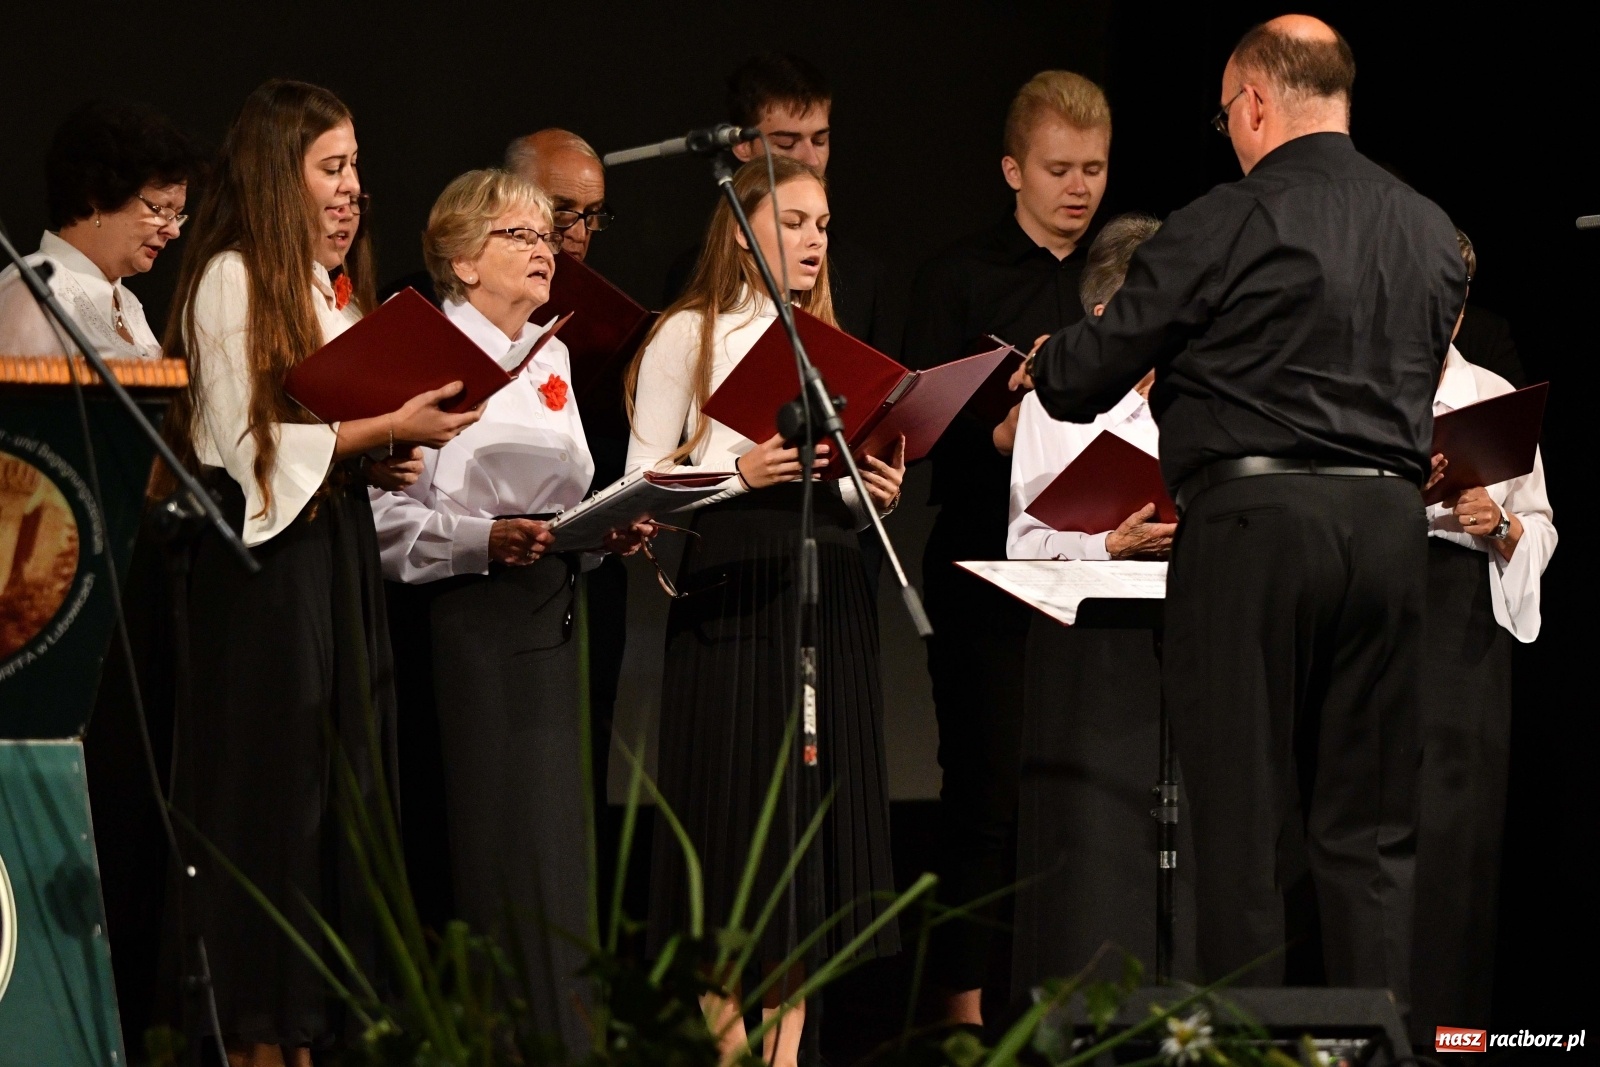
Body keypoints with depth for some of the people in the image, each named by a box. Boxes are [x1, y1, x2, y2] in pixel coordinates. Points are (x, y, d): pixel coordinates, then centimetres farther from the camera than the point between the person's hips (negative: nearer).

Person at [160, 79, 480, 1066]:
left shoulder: (335, 288, 17)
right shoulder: (233, 280, -10)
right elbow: (249, 442, -15)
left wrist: (382, 463, 3)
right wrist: (386, 428, -16)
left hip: (338, 545, 9)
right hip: (264, 557, -9)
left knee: (342, 783, 6)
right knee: (271, 788, -6)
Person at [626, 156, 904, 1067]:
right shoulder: (691, 336, 1)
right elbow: (647, 481, -4)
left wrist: (873, 492, 1)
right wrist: (742, 471, -18)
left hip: (829, 598, 6)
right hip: (731, 595, -6)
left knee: (817, 811, 3)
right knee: (737, 810, -7)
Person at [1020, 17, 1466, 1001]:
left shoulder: (1229, 225, -8)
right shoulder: (1432, 234, 10)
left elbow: (1081, 383, -4)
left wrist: (1051, 358, 21)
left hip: (1254, 517, -5)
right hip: (1391, 522, 5)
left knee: (1245, 818, 1)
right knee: (1371, 828, 8)